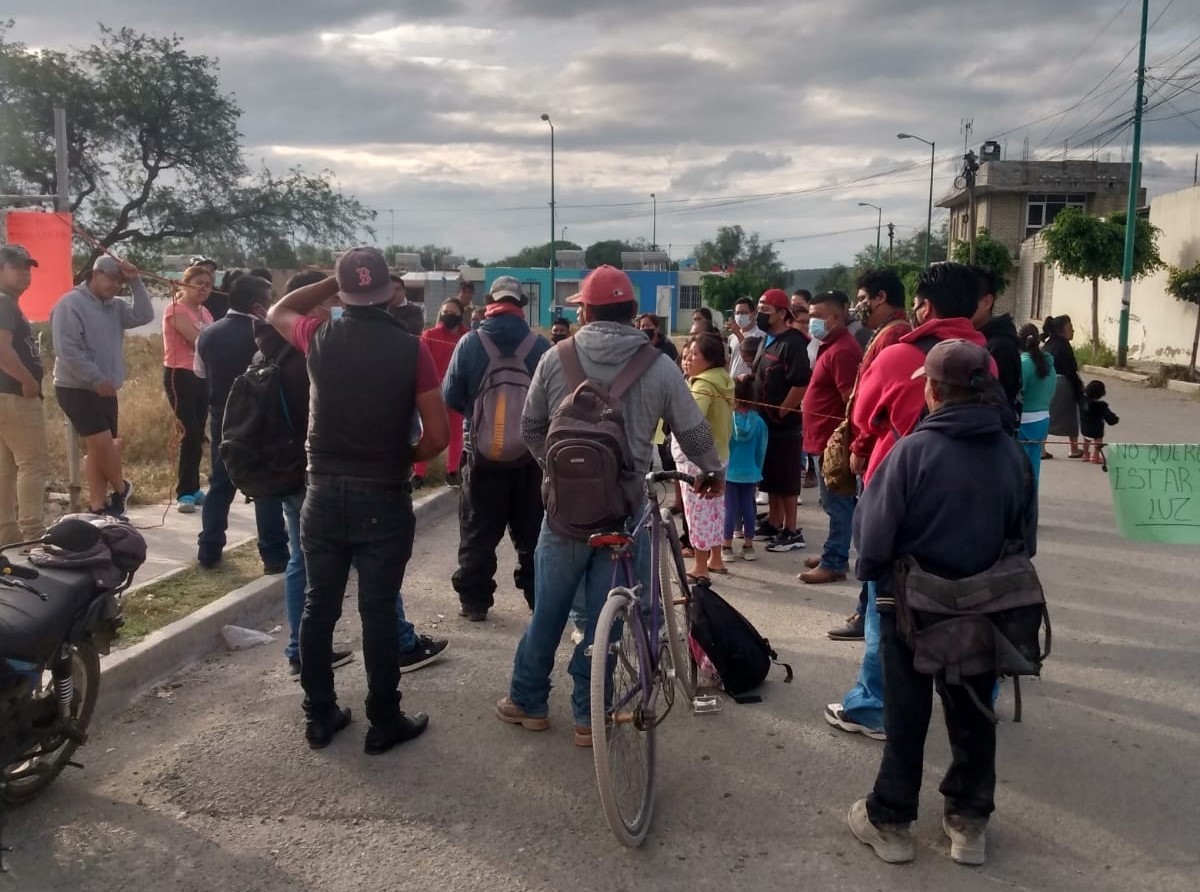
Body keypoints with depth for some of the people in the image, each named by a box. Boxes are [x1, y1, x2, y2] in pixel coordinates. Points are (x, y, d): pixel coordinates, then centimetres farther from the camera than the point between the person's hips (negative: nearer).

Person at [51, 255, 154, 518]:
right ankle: (120, 489, 13)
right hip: (77, 389, -8)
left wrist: (135, 282, -11)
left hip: (105, 390, 8)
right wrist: (97, 379, -22)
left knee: (100, 448, 9)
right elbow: (67, 350, -19)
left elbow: (144, 316, -5)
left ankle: (98, 506, 15)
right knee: (104, 444, -11)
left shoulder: (115, 306, 10)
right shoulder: (70, 304, -12)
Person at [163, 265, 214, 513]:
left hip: (202, 377, 8)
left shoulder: (205, 313, 17)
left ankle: (193, 489, 17)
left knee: (198, 435, 9)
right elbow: (198, 340, -20)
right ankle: (184, 493, -7)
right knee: (190, 433, -12)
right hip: (180, 376, -8)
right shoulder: (175, 310, -9)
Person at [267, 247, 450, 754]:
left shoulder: (321, 338, -3)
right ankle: (384, 723, 15)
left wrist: (331, 283, 17)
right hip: (384, 500, -2)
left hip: (324, 494, 2)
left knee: (318, 608, 13)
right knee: (379, 613, 5)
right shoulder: (410, 350, -9)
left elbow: (277, 313, 21)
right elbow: (438, 435, -8)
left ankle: (319, 716, 23)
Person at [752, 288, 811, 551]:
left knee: (786, 481, -2)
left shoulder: (792, 343, -16)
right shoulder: (767, 340, 13)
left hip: (784, 424, -9)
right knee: (770, 479, 16)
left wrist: (780, 413, -18)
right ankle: (773, 524, 26)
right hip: (766, 422, 9)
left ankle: (792, 531, 6)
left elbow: (801, 384, -23)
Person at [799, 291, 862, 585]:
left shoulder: (843, 351, -18)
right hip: (824, 440, 11)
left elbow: (852, 402, -23)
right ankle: (835, 555, 27)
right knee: (836, 504, 17)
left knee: (837, 505, -2)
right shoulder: (832, 347, 15)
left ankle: (833, 563, 4)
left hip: (832, 442, -11)